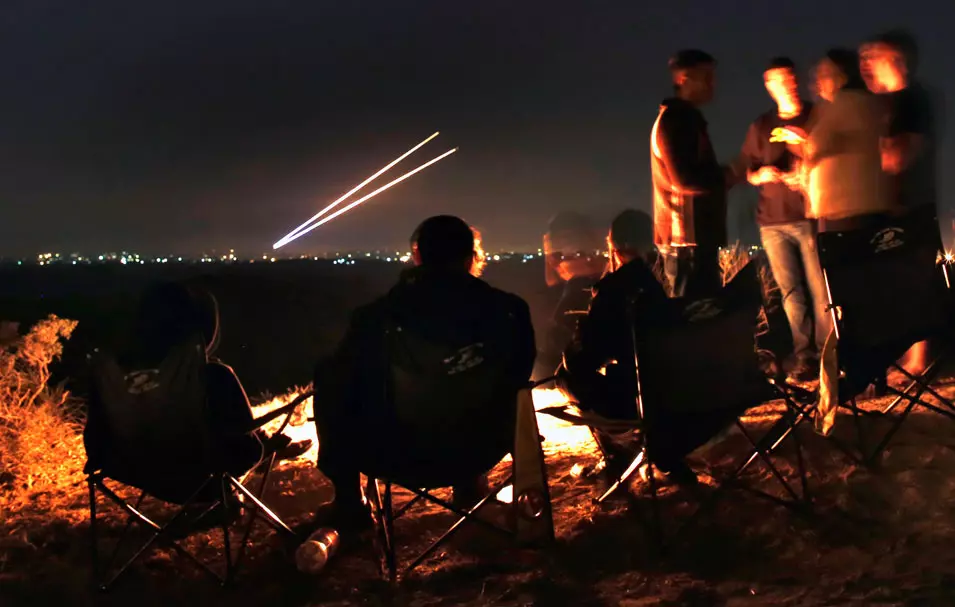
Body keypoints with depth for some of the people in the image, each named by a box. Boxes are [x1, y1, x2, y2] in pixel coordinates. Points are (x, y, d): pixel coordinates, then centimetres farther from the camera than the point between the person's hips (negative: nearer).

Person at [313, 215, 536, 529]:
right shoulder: (508, 310, -14)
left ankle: (348, 504, 26)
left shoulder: (377, 314, -17)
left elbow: (339, 382, -4)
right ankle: (469, 481, 41)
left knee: (329, 376, 18)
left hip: (393, 453, -2)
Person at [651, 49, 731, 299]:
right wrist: (727, 176, -7)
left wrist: (723, 175, 9)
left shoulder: (685, 119, 21)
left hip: (696, 235, 10)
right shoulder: (674, 119, -11)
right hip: (687, 237, -10)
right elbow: (685, 179, -20)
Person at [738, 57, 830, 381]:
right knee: (791, 291, -1)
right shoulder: (761, 126, 16)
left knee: (820, 290, -6)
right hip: (773, 221, 2)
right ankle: (804, 357, 3)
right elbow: (745, 170, 15)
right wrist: (760, 175, -7)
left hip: (811, 217, -2)